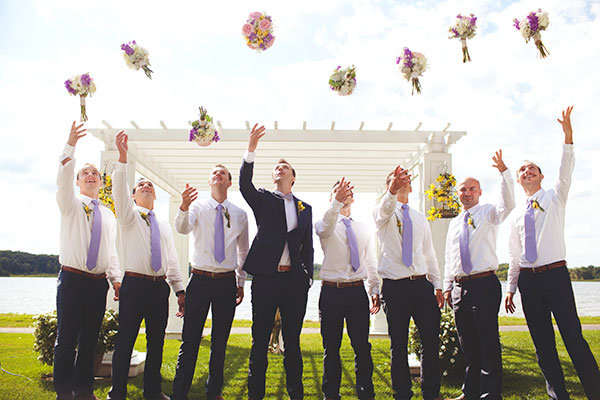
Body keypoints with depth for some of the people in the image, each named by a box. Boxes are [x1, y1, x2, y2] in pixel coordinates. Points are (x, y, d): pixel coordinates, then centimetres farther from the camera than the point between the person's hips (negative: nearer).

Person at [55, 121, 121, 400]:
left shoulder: (108, 215, 15)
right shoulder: (71, 204, 4)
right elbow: (63, 180, -17)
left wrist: (116, 279, 4)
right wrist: (70, 147, -29)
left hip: (99, 283, 4)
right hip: (72, 279, -4)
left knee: (89, 340, 10)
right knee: (66, 339, 0)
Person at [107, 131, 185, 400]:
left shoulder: (164, 226, 18)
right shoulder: (129, 215, 5)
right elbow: (119, 190, -14)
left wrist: (179, 289, 11)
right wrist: (123, 157, -27)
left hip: (160, 286, 5)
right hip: (135, 284, -4)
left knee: (157, 341, 9)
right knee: (125, 340, -2)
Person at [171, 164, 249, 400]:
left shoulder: (240, 214, 7)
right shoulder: (198, 208, 2)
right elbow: (182, 228, -19)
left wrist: (241, 283, 14)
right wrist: (184, 208, -40)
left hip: (227, 282, 2)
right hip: (200, 280, -2)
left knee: (220, 341, 11)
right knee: (190, 340, 0)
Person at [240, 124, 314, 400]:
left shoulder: (305, 208, 16)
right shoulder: (262, 199, 9)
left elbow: (307, 245, 15)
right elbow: (244, 184, -12)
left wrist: (308, 277, 6)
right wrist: (251, 150, -23)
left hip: (295, 279, 2)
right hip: (265, 277, -2)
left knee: (292, 341, 10)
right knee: (260, 341, 4)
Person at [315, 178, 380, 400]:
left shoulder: (363, 228, 15)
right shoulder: (324, 226, 2)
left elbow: (371, 262, 16)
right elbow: (327, 224, -24)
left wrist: (375, 290, 7)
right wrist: (337, 201, -41)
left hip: (357, 292, 3)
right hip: (331, 292, -2)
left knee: (362, 346, 4)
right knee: (331, 347, 6)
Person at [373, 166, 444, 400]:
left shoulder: (420, 218, 17)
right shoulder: (382, 214, 2)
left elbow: (429, 253, 19)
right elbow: (386, 207, -24)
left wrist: (437, 285, 15)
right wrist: (392, 191, -46)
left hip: (422, 284, 4)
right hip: (395, 286, -4)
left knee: (431, 340, 5)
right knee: (399, 345, 3)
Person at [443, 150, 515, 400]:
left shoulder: (488, 213, 4)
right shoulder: (454, 223, 19)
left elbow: (507, 205, -19)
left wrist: (504, 172, -30)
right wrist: (447, 286, 15)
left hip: (484, 284, -5)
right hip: (459, 287, 6)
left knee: (488, 341, -5)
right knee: (467, 343, 11)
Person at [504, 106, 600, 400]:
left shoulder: (555, 198, 8)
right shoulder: (517, 216, 16)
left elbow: (566, 171, -12)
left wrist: (567, 136, -26)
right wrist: (511, 289, 11)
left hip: (555, 275, -4)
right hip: (528, 280, 4)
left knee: (573, 337, -9)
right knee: (542, 343, 6)